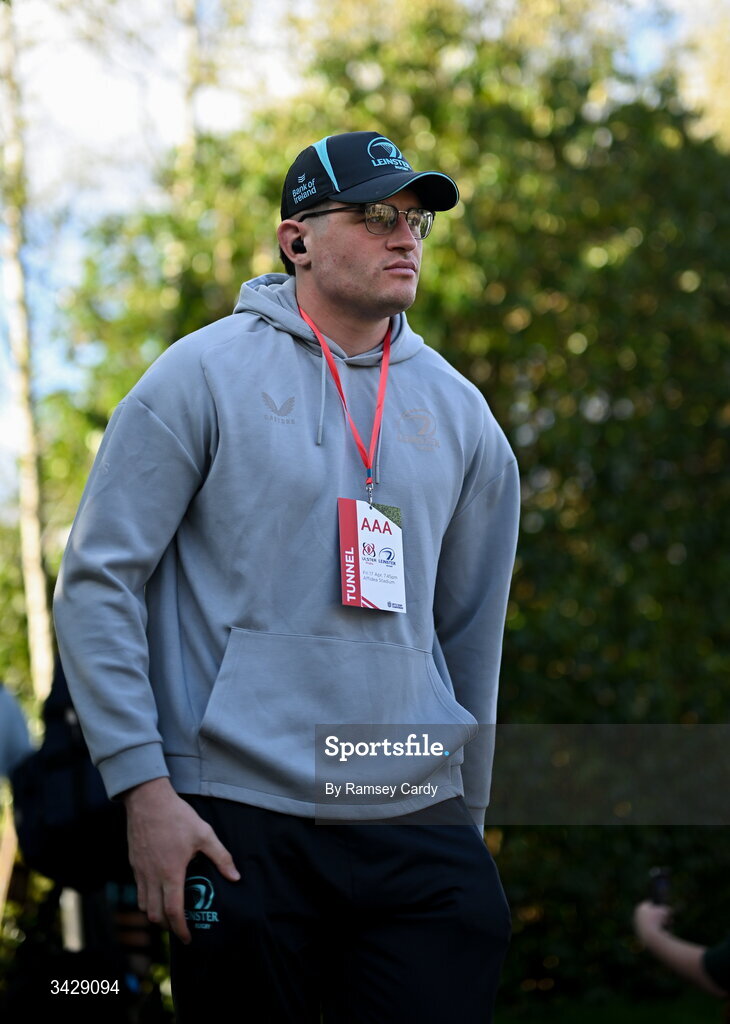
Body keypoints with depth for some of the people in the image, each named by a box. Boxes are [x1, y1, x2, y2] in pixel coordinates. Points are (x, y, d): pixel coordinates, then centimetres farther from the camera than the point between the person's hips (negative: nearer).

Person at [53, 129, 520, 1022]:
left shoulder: (458, 412, 11)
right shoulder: (206, 377, -2)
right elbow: (96, 582, -5)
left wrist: (466, 815, 19)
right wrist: (144, 788, -11)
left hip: (419, 827, 4)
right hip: (241, 826, -4)